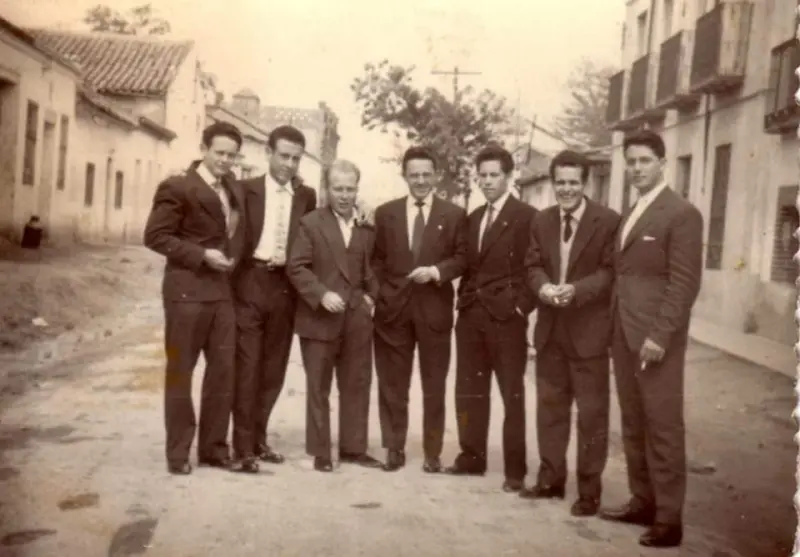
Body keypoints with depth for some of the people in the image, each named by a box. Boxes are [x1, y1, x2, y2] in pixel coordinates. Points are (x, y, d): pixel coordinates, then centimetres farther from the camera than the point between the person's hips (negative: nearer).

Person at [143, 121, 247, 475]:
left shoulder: (235, 192, 15)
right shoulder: (177, 187, -7)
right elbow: (155, 235, -12)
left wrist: (233, 258, 7)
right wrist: (201, 255, -16)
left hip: (222, 290, 7)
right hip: (187, 291, -6)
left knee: (223, 369, 7)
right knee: (180, 370, 3)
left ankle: (214, 447, 18)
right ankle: (178, 451, 12)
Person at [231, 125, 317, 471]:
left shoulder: (306, 196, 8)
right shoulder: (247, 189, 0)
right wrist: (235, 277, -9)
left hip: (285, 287, 4)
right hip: (250, 284, -3)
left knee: (273, 368, 11)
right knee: (246, 367, -2)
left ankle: (259, 438, 25)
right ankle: (243, 446, 5)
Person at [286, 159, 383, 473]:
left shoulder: (368, 226, 9)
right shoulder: (311, 223, -1)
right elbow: (296, 267, -7)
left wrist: (372, 295, 3)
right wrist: (322, 294, -18)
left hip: (357, 317, 4)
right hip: (319, 317, -3)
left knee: (357, 385, 9)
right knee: (318, 388, 4)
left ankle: (353, 448, 20)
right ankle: (320, 452, 13)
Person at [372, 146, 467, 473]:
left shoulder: (453, 214, 3)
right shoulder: (385, 213, 9)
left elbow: (462, 258, 1)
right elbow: (377, 259, 9)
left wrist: (436, 271, -15)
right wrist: (378, 294, -1)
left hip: (434, 308, -1)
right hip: (393, 307, 2)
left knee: (434, 386, 5)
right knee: (392, 384, 6)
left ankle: (433, 452, 15)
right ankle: (394, 448, 17)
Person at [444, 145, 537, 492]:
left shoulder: (526, 217, -6)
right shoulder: (473, 218, 16)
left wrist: (521, 307, -13)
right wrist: (464, 299, 8)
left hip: (505, 317, -6)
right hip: (470, 315, 6)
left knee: (512, 395, 1)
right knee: (469, 392, 10)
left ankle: (515, 470, 8)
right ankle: (471, 457, 21)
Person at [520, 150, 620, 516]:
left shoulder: (607, 221, -8)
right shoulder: (542, 221, 9)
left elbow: (610, 271, -11)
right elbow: (533, 265, 8)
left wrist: (576, 290, -25)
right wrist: (543, 286, -14)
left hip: (588, 330, -5)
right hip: (550, 328, 5)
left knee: (591, 412, 3)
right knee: (549, 406, 14)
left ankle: (589, 490, 13)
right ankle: (550, 478, 28)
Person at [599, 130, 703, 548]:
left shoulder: (681, 213, -7)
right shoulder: (629, 215, 18)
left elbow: (685, 282, -13)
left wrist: (660, 335, -19)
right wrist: (616, 329, 7)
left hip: (655, 337, -8)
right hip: (624, 334, 8)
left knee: (663, 426, -2)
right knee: (633, 424, 12)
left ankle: (669, 518, 5)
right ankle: (642, 502, 22)